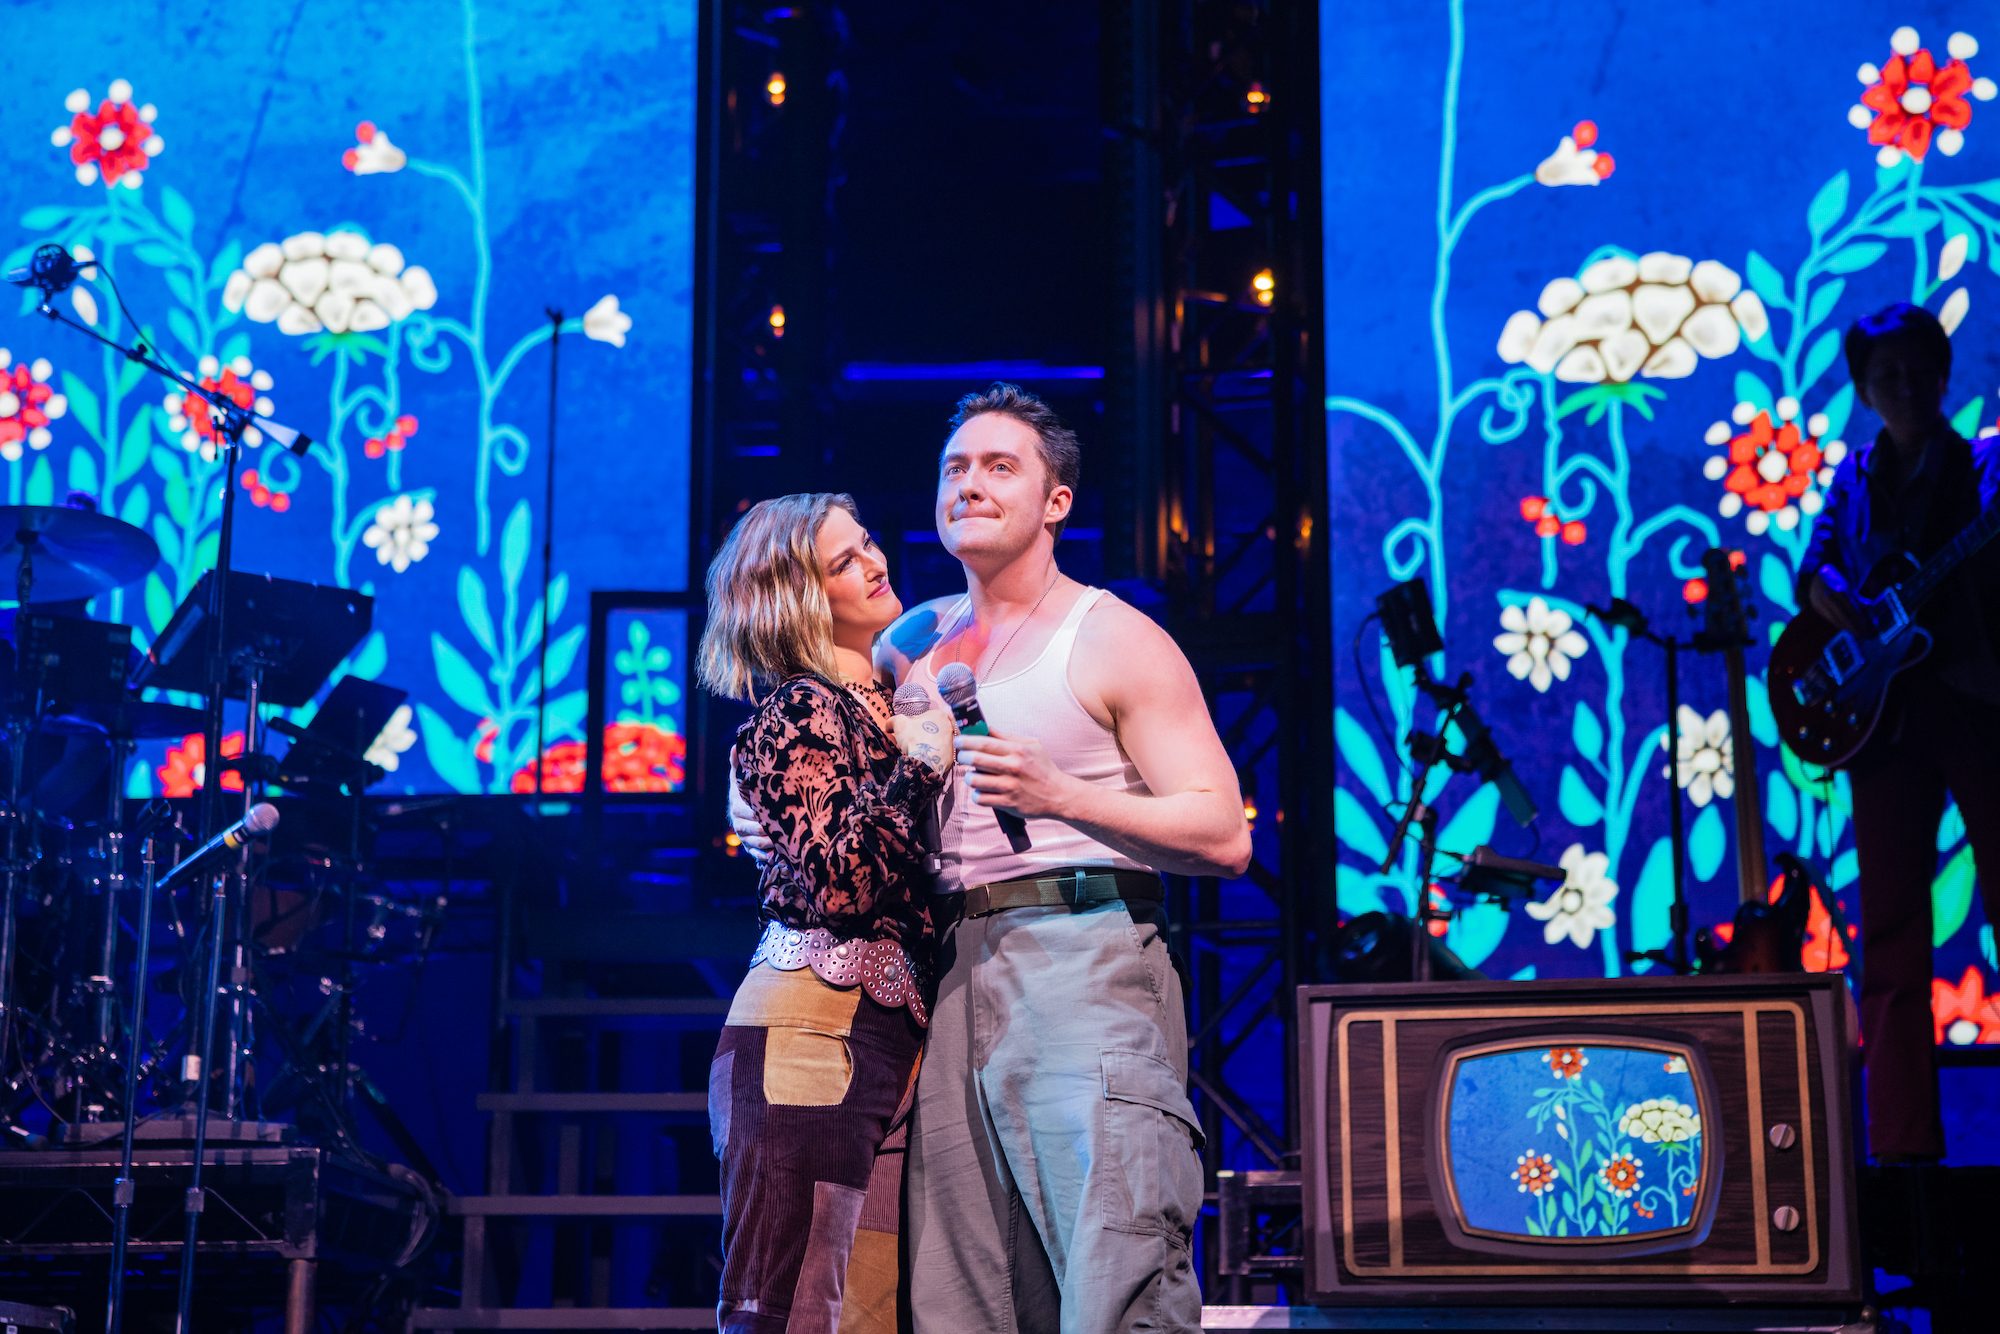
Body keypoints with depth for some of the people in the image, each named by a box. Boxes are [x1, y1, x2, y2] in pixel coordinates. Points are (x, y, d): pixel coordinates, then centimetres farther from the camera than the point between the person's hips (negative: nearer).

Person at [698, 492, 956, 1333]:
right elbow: (839, 884, -17)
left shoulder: (895, 701, 19)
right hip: (817, 1022, -8)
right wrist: (918, 768, -14)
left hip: (899, 1034, 8)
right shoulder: (795, 712, -4)